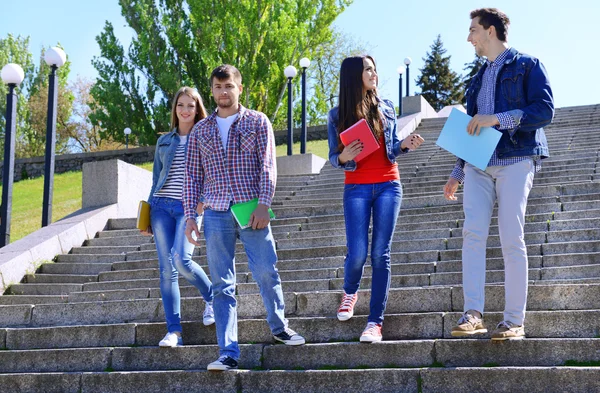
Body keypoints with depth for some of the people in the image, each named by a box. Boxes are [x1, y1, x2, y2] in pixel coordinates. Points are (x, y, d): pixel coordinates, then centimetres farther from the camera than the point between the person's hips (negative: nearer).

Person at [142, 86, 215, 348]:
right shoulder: (164, 141, 18)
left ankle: (211, 296, 9)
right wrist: (148, 215, 15)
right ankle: (173, 331, -3)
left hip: (189, 206, -4)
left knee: (181, 259, -22)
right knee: (166, 268, -4)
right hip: (162, 206, 4)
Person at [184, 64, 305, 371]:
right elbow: (193, 176, 12)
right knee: (222, 285, -1)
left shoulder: (257, 122, 6)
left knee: (266, 273, 3)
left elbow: (268, 166, -2)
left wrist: (263, 205, -13)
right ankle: (228, 353, 0)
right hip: (215, 214, 2)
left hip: (251, 210, -2)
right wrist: (190, 216, 4)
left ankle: (279, 327, 29)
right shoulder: (201, 130, 13)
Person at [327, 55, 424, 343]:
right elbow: (334, 158, 5)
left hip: (388, 186, 1)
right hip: (356, 188, -1)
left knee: (380, 254, -5)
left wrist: (404, 145, -7)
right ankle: (350, 292, 26)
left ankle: (375, 322, -1)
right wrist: (343, 157, -17)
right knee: (357, 254, -9)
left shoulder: (385, 107, 9)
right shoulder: (337, 115, 3)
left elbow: (391, 149, 14)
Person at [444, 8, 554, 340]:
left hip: (515, 160, -5)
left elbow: (545, 110, -8)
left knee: (511, 238, -8)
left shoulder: (527, 65, 4)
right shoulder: (479, 78, 25)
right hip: (478, 165, 5)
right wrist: (457, 172, 23)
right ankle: (472, 314, -17)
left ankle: (514, 322, -4)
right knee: (472, 232, -12)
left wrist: (497, 119, -16)